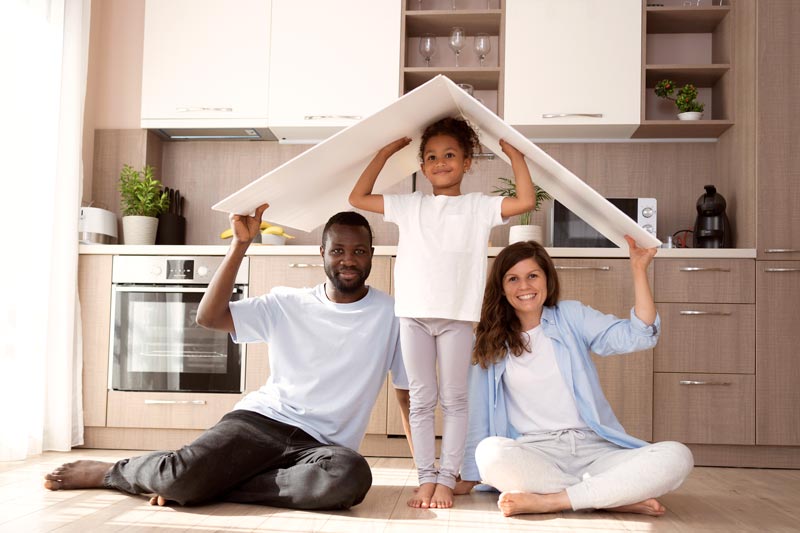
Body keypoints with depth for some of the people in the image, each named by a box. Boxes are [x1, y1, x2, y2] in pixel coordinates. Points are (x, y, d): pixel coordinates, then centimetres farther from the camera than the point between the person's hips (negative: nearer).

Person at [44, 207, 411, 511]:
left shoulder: (390, 314, 5)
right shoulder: (287, 303, 8)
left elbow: (408, 392, 6)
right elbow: (208, 316, 1)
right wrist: (241, 243, -7)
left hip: (320, 443, 0)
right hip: (263, 419, 0)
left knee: (352, 476, -37)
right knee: (184, 473, -29)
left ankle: (215, 484, -21)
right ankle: (110, 472, 7)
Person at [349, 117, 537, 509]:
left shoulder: (478, 206, 7)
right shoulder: (410, 206, 12)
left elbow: (525, 201, -5)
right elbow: (358, 198, 13)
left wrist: (514, 153, 1)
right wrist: (384, 153, 13)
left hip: (458, 315, -1)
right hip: (414, 314, 2)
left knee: (454, 399, 4)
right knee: (421, 400, 6)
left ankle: (447, 479, 10)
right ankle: (426, 479, 12)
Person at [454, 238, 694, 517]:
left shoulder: (571, 316, 9)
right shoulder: (491, 340, 10)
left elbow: (637, 336, -4)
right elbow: (478, 413, 11)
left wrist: (639, 269, -10)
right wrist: (469, 478, 11)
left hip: (594, 449, 1)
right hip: (533, 453, -1)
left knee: (677, 457, -25)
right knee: (490, 454, -36)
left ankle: (548, 500, -27)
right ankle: (620, 498, -24)